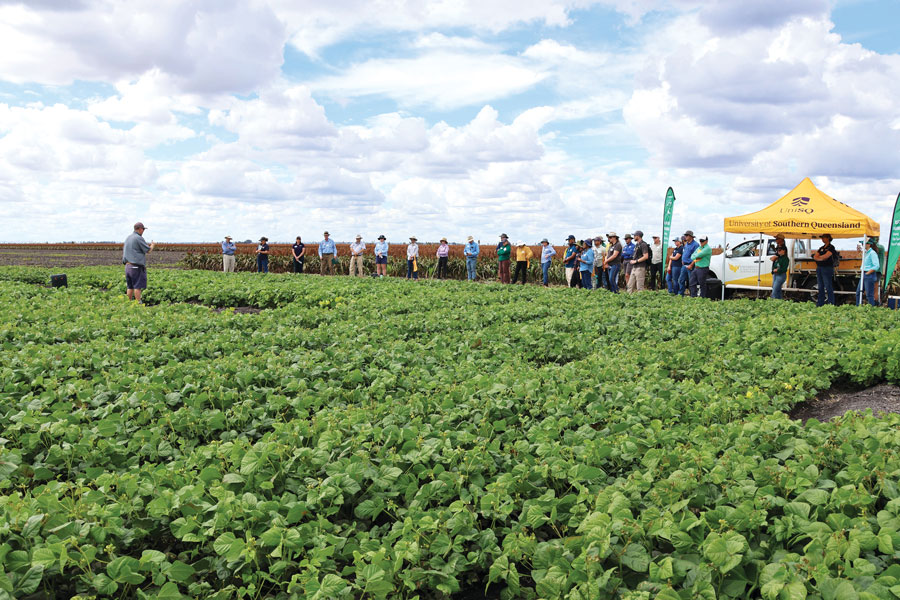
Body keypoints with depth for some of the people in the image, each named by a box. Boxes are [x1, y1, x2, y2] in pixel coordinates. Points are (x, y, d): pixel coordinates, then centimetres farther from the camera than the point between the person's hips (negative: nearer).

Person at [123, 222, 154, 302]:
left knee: (130, 286, 9)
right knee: (138, 286, -6)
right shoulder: (139, 238, -10)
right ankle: (138, 303, -6)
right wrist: (153, 245, 14)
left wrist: (147, 245, 26)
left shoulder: (128, 238, 15)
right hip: (136, 266, -8)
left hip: (127, 265, 8)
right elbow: (148, 251, -7)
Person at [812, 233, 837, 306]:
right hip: (819, 268, 7)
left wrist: (819, 257, 1)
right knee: (820, 287, 9)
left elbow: (825, 256, -17)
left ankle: (831, 305, -5)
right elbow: (815, 257, 7)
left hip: (827, 268, -7)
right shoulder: (821, 248, 17)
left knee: (828, 288, -7)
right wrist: (821, 258, -11)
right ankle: (819, 305, 13)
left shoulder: (831, 247, -5)